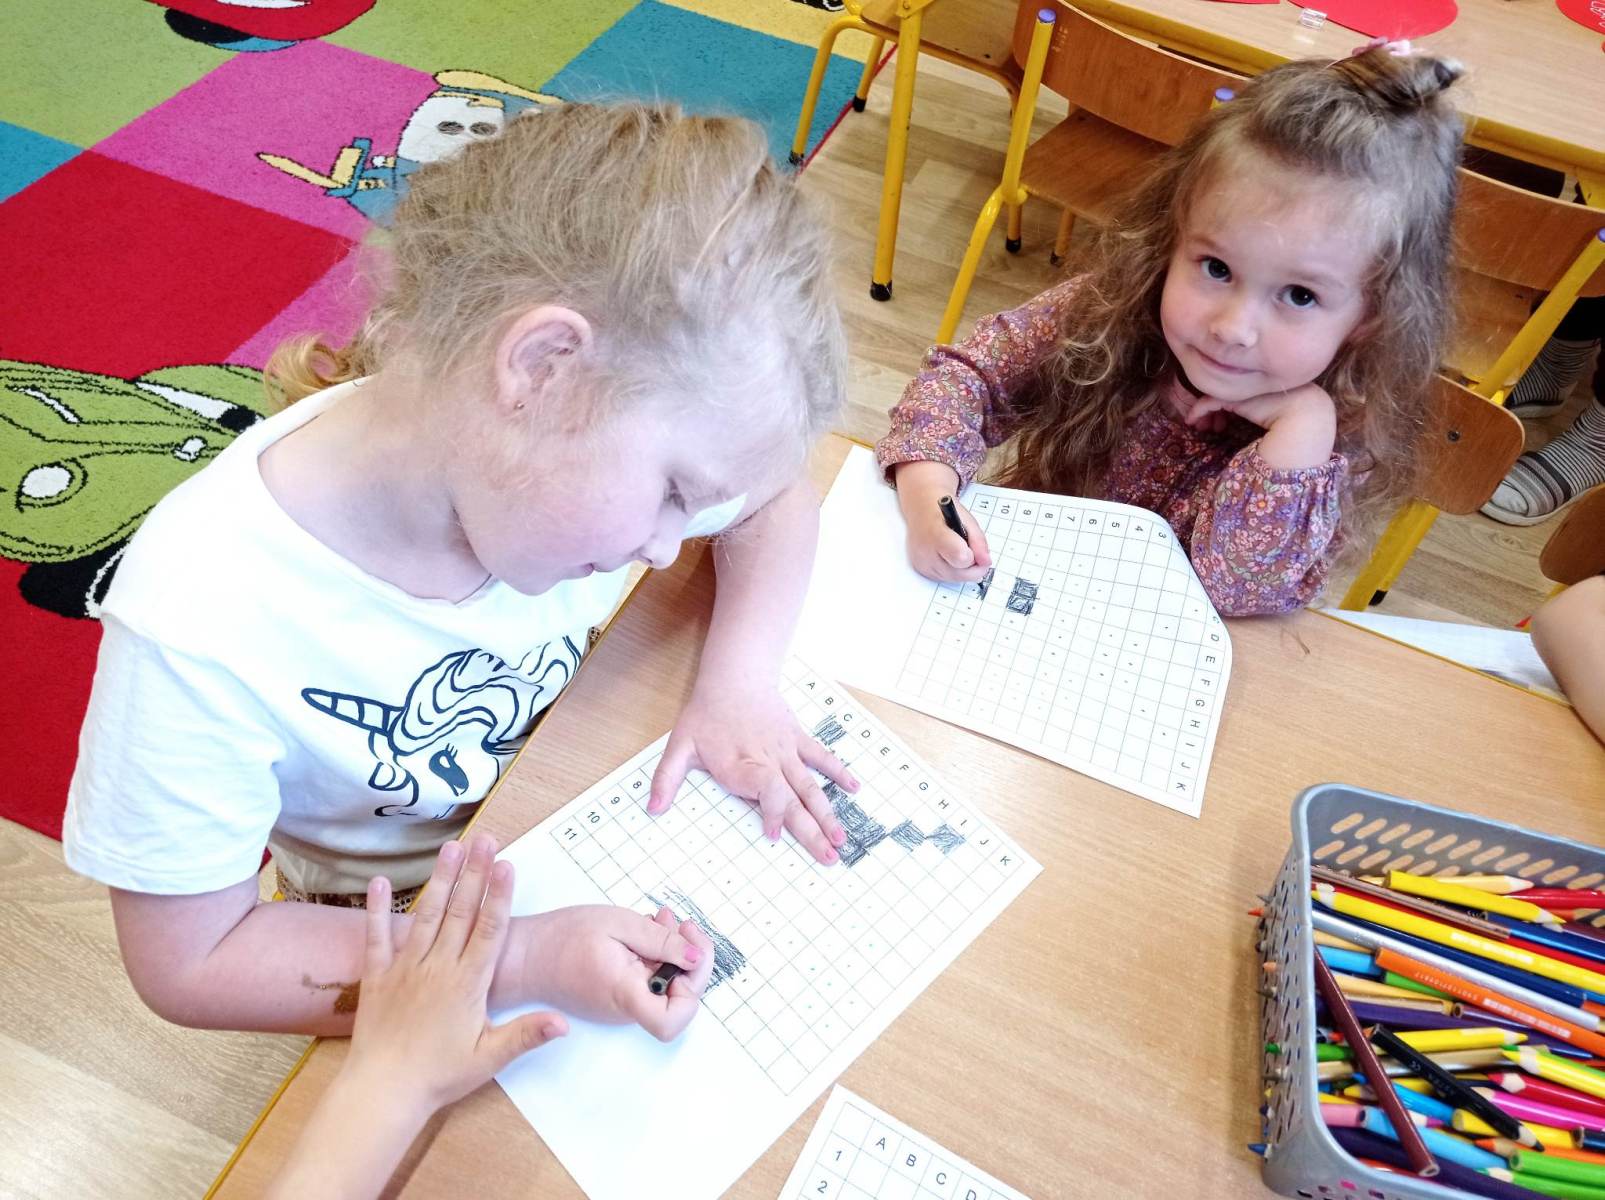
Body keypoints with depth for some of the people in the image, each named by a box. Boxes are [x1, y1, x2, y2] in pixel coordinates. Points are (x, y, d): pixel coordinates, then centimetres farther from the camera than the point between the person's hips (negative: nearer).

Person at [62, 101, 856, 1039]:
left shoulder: (583, 427, -24)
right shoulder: (199, 622, -35)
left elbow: (774, 495, -5)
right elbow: (190, 964, -22)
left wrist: (740, 679, -22)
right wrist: (522, 956, -32)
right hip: (397, 951, -3)